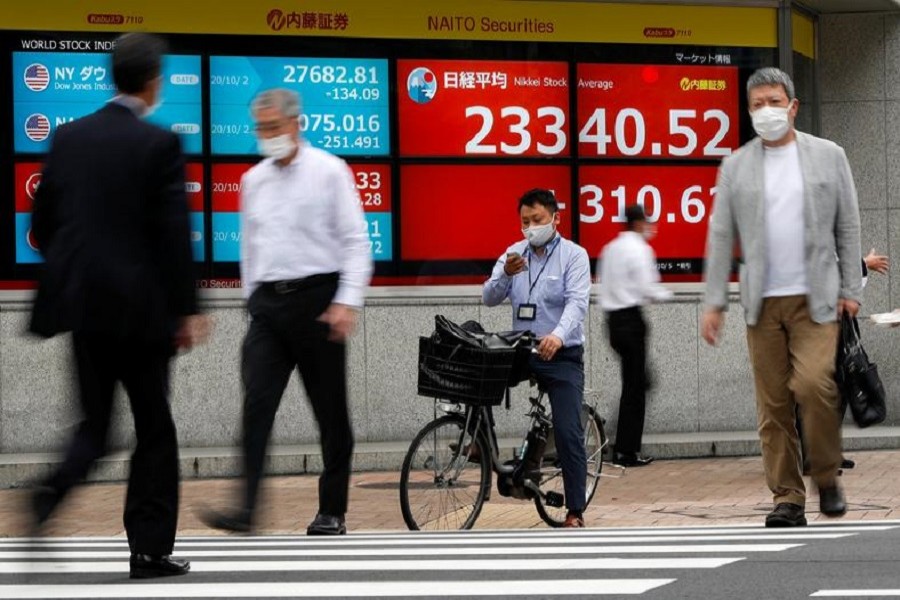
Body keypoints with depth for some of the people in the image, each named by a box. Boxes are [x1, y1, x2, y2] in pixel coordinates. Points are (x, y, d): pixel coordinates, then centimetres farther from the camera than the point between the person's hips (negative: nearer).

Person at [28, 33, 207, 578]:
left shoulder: (69, 138, 5)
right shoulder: (160, 144, -10)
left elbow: (42, 222, 10)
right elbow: (175, 234, -12)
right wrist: (186, 309, -6)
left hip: (81, 304, 5)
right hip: (140, 307, -5)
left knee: (94, 425, 13)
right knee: (154, 430, 8)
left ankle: (51, 494, -16)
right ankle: (150, 549, 8)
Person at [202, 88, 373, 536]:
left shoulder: (328, 171, -2)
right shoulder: (253, 181, 14)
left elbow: (355, 241, -5)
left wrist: (347, 301, -14)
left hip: (316, 299, -4)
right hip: (268, 302, 4)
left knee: (330, 410, 3)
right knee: (256, 403, -11)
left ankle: (332, 513, 12)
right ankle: (247, 509, -18)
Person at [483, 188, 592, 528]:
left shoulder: (573, 255, -5)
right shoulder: (514, 253, 7)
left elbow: (577, 302, -20)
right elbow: (489, 298, 1)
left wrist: (558, 335, -39)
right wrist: (506, 274, -21)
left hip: (562, 356, -4)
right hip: (522, 352, 4)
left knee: (568, 433, -9)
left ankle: (575, 512, -5)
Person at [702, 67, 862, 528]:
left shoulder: (828, 156, 7)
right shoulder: (736, 166, 8)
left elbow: (848, 227, 7)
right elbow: (720, 237, 6)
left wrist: (850, 289, 1)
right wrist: (714, 302, 1)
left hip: (815, 298, -2)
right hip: (762, 301, 2)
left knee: (813, 383, -19)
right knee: (773, 403, 0)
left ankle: (826, 477, 2)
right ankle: (788, 500, 4)